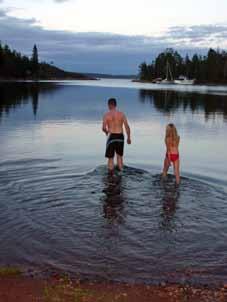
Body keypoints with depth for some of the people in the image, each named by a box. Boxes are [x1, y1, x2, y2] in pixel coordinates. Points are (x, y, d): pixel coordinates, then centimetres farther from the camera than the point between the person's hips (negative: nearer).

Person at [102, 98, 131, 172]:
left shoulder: (106, 115, -4)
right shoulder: (121, 114, 3)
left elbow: (104, 128, -10)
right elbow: (127, 127, -2)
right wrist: (129, 137, 7)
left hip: (112, 137, -2)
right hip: (120, 136, 3)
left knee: (110, 158, 7)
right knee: (120, 156, 20)